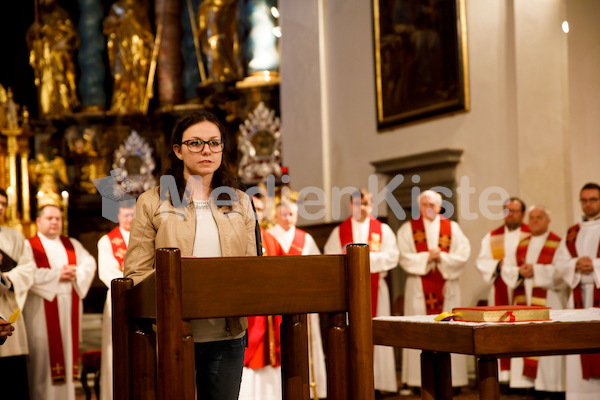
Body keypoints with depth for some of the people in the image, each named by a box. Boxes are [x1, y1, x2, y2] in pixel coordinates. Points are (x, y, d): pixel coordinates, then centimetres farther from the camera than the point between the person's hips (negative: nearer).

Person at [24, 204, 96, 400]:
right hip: (41, 308, -5)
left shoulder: (72, 245, 18)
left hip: (69, 308, 5)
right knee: (43, 353, -6)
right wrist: (57, 276, -12)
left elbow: (89, 264, 7)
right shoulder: (29, 246, 2)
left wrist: (75, 274, -11)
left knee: (67, 349, 5)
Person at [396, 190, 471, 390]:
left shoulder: (452, 228, 9)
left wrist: (441, 258, -15)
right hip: (419, 288, -1)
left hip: (447, 286, 1)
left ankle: (450, 378, 3)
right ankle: (420, 379, 0)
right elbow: (405, 258, -4)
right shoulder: (408, 229, 6)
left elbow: (463, 254, -1)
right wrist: (427, 257, -15)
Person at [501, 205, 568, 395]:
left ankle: (549, 383, -3)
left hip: (549, 300, -5)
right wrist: (519, 272, -11)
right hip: (523, 299, 5)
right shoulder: (521, 244, 15)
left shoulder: (557, 243, -2)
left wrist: (536, 271, -17)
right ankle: (526, 380, 6)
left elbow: (561, 270, -14)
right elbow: (507, 268, 10)